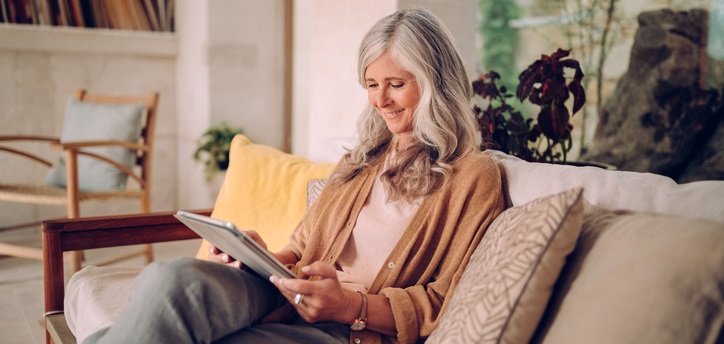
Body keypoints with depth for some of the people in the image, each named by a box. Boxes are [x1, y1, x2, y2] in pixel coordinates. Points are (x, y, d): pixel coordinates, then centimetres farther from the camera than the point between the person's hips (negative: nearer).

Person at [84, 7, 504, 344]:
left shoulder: (473, 176, 3)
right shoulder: (362, 161, 24)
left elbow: (442, 308, -1)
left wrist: (353, 305, -15)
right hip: (289, 297, 6)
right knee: (170, 277, -29)